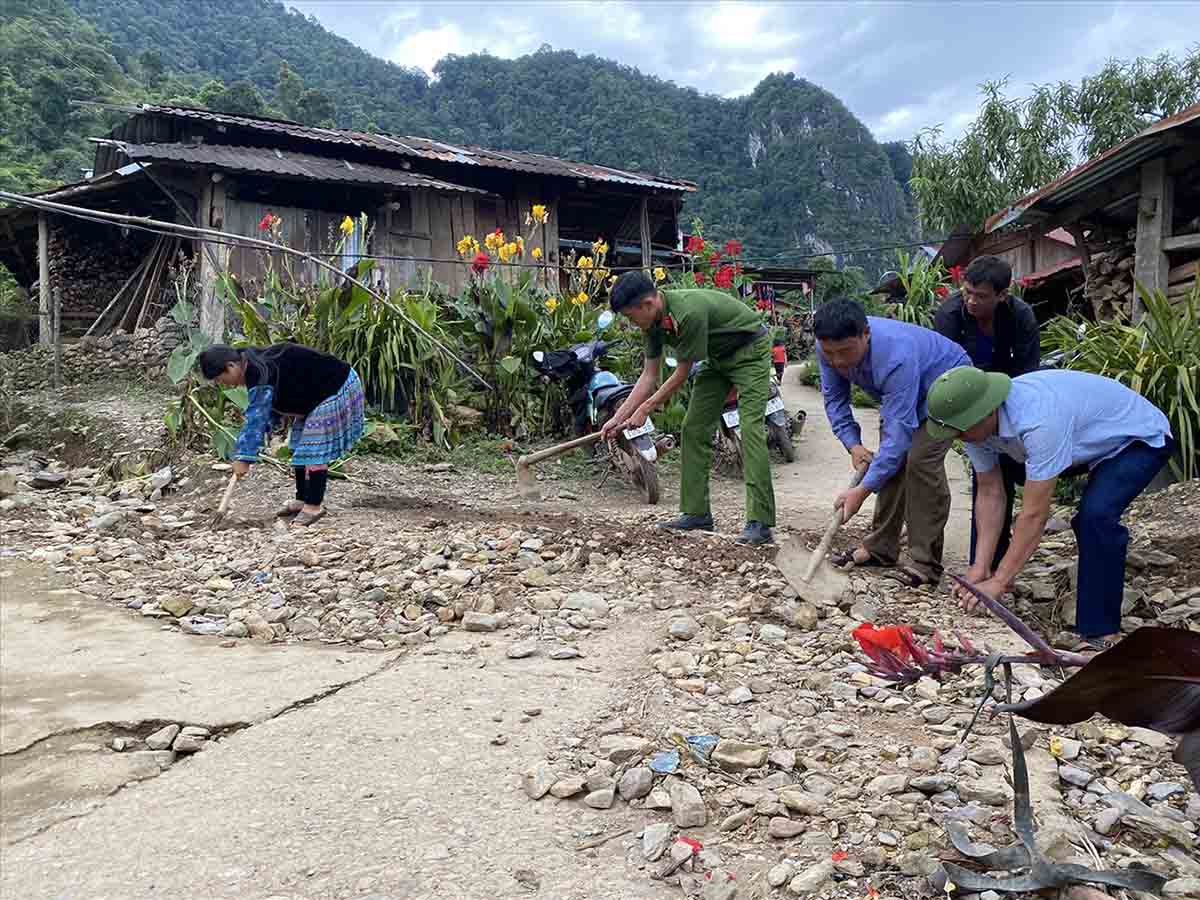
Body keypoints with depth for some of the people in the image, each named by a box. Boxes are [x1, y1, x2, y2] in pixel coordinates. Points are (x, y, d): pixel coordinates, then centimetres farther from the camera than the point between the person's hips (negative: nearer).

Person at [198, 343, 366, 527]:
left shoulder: (260, 374, -28)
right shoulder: (254, 367, 3)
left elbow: (256, 418, -28)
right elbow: (270, 408, 11)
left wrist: (244, 457, -23)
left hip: (334, 391, -10)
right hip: (314, 396, 10)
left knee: (314, 451, -9)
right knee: (301, 448, 13)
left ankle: (314, 505, -1)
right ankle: (303, 499, 21)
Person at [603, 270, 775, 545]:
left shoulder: (690, 312, -35)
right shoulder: (654, 320, -8)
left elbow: (681, 374, -24)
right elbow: (649, 376, -1)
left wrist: (645, 409, -14)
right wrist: (618, 417, -4)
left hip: (750, 350, -9)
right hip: (717, 357, 9)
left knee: (750, 430, -19)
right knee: (693, 429, 3)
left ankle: (760, 523, -22)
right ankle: (697, 513, 10)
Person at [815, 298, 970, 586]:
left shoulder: (896, 357, -45)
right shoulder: (829, 349, -23)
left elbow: (899, 429, -44)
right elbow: (834, 399, -7)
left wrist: (862, 491, -45)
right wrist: (853, 445, -22)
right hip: (900, 391, 7)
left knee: (920, 460, -22)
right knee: (890, 460, 1)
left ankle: (926, 562, -16)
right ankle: (881, 548, 12)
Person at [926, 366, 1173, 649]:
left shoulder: (1038, 421, -42)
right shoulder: (977, 423, -18)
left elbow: (1035, 514, -37)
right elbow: (990, 493, -10)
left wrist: (999, 582, -32)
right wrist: (980, 566, -15)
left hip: (1142, 437, -8)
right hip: (1094, 439, 8)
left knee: (1096, 515, -32)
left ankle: (1100, 632, -18)